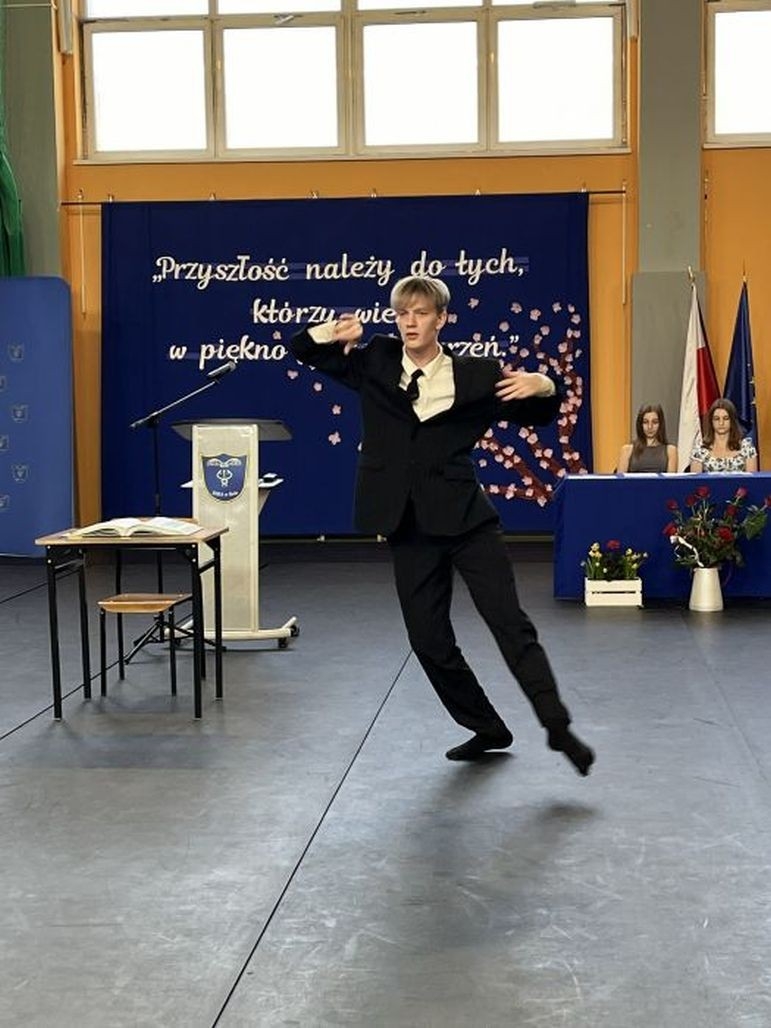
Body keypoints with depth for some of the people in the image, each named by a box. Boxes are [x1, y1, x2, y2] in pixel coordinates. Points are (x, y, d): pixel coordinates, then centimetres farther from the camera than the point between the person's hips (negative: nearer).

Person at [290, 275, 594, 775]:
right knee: (429, 640, 7)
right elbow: (302, 349, 10)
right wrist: (333, 332, -12)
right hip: (410, 527, 3)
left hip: (466, 518, -3)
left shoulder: (473, 375, -1)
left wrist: (543, 386, -16)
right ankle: (487, 728, 24)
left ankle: (557, 726, -2)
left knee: (510, 621, -8)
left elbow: (539, 414, 8)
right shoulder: (376, 361, 6)